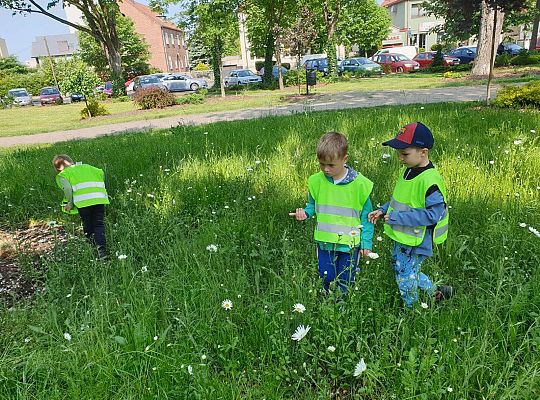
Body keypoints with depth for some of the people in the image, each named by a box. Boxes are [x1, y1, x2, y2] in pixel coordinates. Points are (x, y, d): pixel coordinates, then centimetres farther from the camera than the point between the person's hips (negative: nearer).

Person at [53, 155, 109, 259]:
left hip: (83, 201, -3)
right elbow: (100, 173, 13)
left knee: (87, 226, 13)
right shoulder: (87, 167, 28)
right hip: (99, 198, 3)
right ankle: (102, 249, -9)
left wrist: (70, 204, 8)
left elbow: (67, 189, -3)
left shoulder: (63, 175, 16)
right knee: (99, 225, 6)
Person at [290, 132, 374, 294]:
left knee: (345, 281, 14)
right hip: (325, 242, 3)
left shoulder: (359, 184, -14)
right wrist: (305, 212, -12)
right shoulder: (316, 181, -7)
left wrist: (367, 242, -4)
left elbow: (366, 216, -5)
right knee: (326, 278, 16)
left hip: (349, 243, -2)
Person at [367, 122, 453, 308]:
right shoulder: (408, 171, 3)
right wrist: (383, 210, 3)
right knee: (399, 267, 24)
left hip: (416, 241, -9)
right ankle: (435, 292, 41)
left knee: (405, 276, 6)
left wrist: (397, 217, -27)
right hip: (402, 237, 9)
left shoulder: (430, 180, -26)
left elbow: (433, 214, -28)